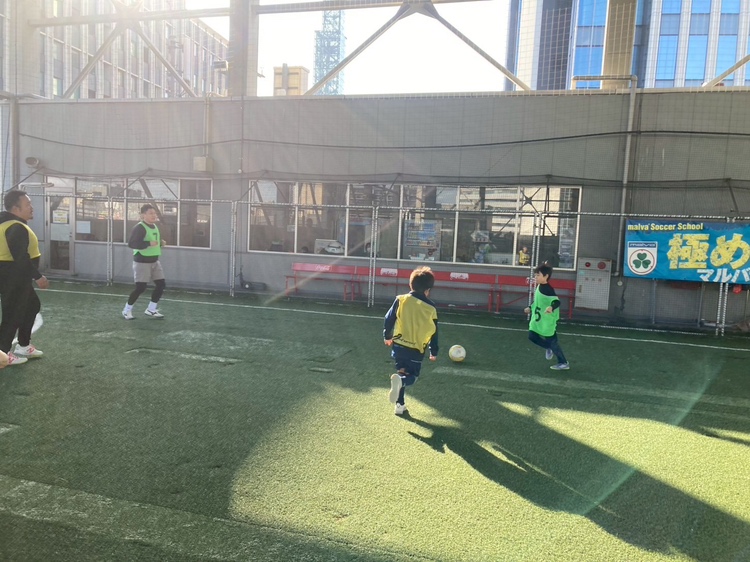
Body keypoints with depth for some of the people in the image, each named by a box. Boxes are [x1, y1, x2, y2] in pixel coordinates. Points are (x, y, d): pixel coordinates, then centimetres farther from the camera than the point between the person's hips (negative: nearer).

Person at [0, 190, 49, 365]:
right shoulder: (17, 228, -20)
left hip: (15, 276, 11)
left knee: (32, 306, 21)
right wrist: (38, 276, -23)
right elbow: (21, 257, -27)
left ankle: (23, 346, 29)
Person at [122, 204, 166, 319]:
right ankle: (127, 310, 13)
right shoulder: (139, 228, -17)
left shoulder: (155, 227, 11)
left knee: (161, 284, 4)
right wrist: (148, 244, -31)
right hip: (142, 262, -8)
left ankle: (151, 309, 17)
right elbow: (131, 243, -26)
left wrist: (161, 243, 4)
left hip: (154, 261, 8)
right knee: (140, 287, -8)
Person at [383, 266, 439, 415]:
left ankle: (400, 404, 14)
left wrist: (387, 336, 19)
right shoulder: (431, 308, -5)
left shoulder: (400, 300, -4)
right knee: (412, 375, 13)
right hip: (417, 350, -2)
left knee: (402, 371, 19)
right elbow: (434, 332, 2)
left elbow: (389, 319, 1)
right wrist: (434, 352, 15)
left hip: (398, 345, 2)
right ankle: (401, 380, -22)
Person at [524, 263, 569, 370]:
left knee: (552, 341, 2)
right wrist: (530, 308, 30)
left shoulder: (548, 289, -22)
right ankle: (549, 348, 35)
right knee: (532, 336, 12)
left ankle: (564, 363, 17)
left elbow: (557, 301, -33)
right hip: (538, 319, 9)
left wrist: (551, 307, -53)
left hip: (548, 321, -9)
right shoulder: (539, 287, 6)